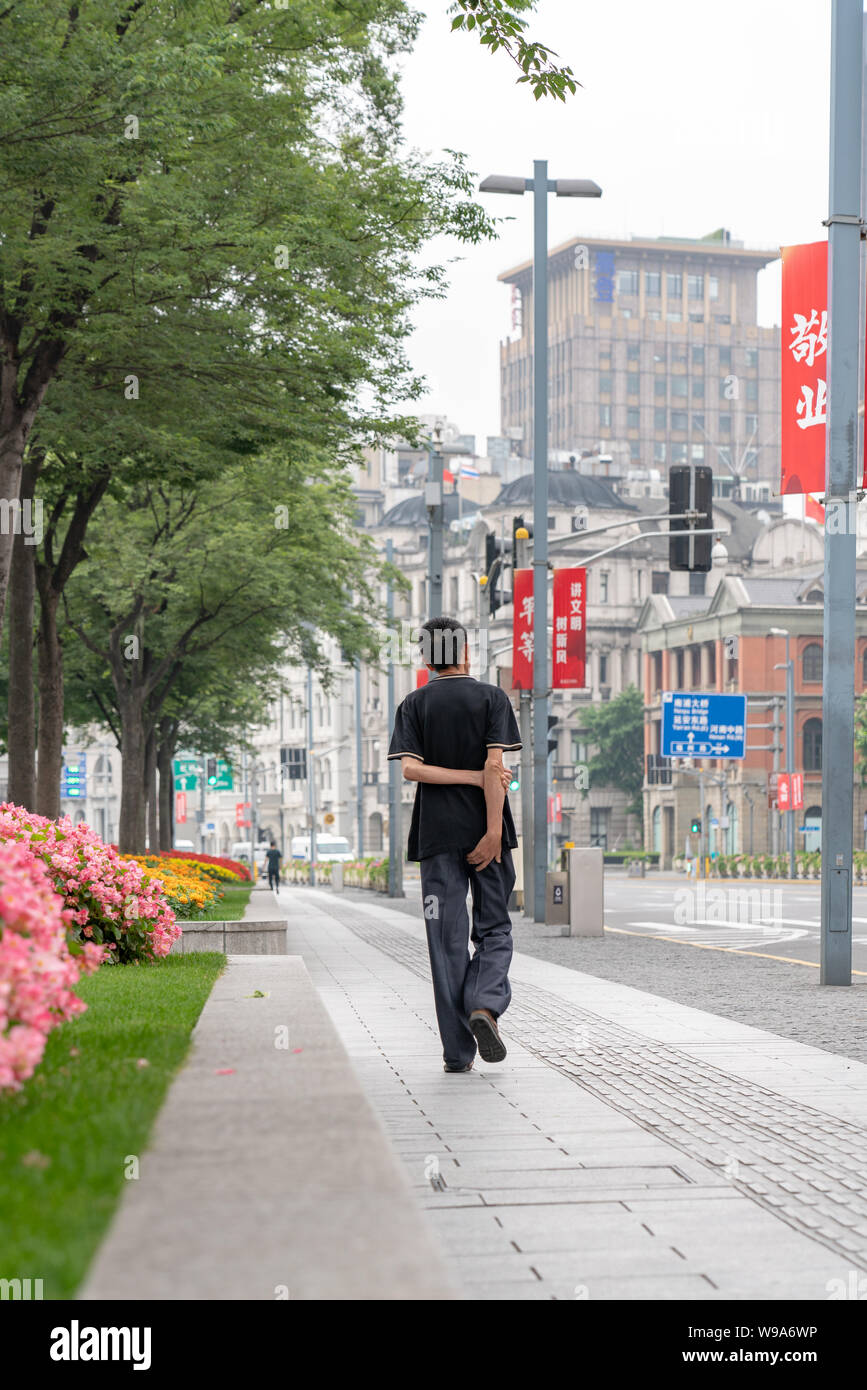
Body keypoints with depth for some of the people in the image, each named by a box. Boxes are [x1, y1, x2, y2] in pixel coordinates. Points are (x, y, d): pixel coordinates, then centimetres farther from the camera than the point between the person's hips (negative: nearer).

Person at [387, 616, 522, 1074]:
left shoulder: (414, 705, 6)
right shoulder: (492, 697, 1)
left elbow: (410, 768, -8)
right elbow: (494, 767, -10)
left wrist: (470, 777, -6)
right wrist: (493, 831, -13)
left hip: (437, 834, 1)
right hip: (483, 830, -1)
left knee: (447, 940, 2)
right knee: (494, 929, 11)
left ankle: (457, 1050, 1)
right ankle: (484, 1006, -15)